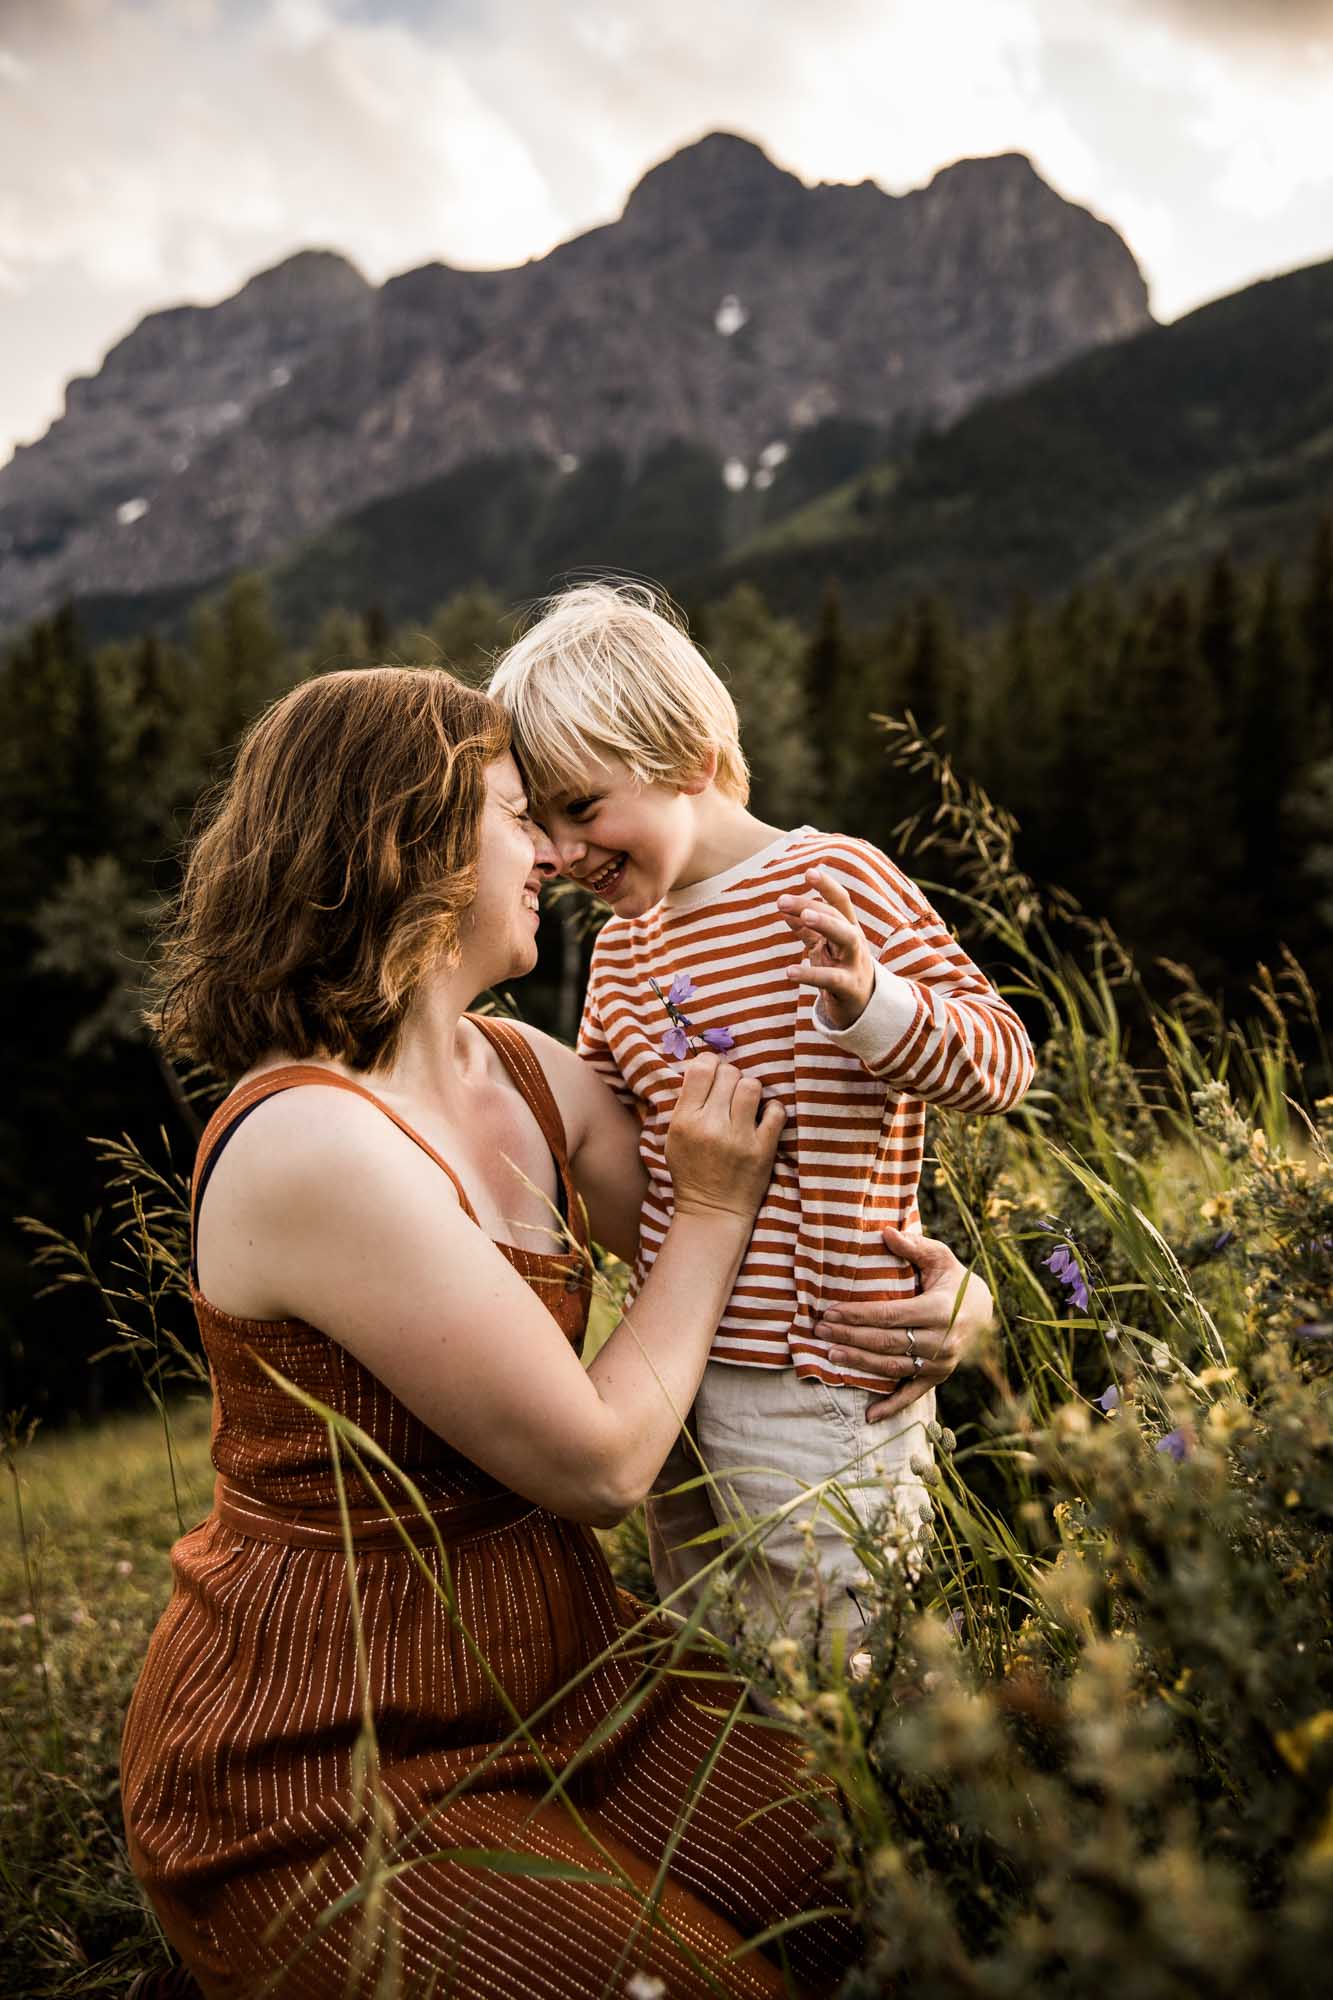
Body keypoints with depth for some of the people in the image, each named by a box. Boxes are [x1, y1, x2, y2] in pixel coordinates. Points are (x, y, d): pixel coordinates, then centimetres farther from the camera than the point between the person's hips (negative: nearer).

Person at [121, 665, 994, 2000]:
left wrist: (950, 1286, -10)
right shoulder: (309, 1144, -26)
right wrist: (714, 1212, -10)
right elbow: (600, 1464, -21)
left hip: (550, 1672, 7)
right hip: (324, 1784, -7)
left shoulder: (518, 1071, 2)